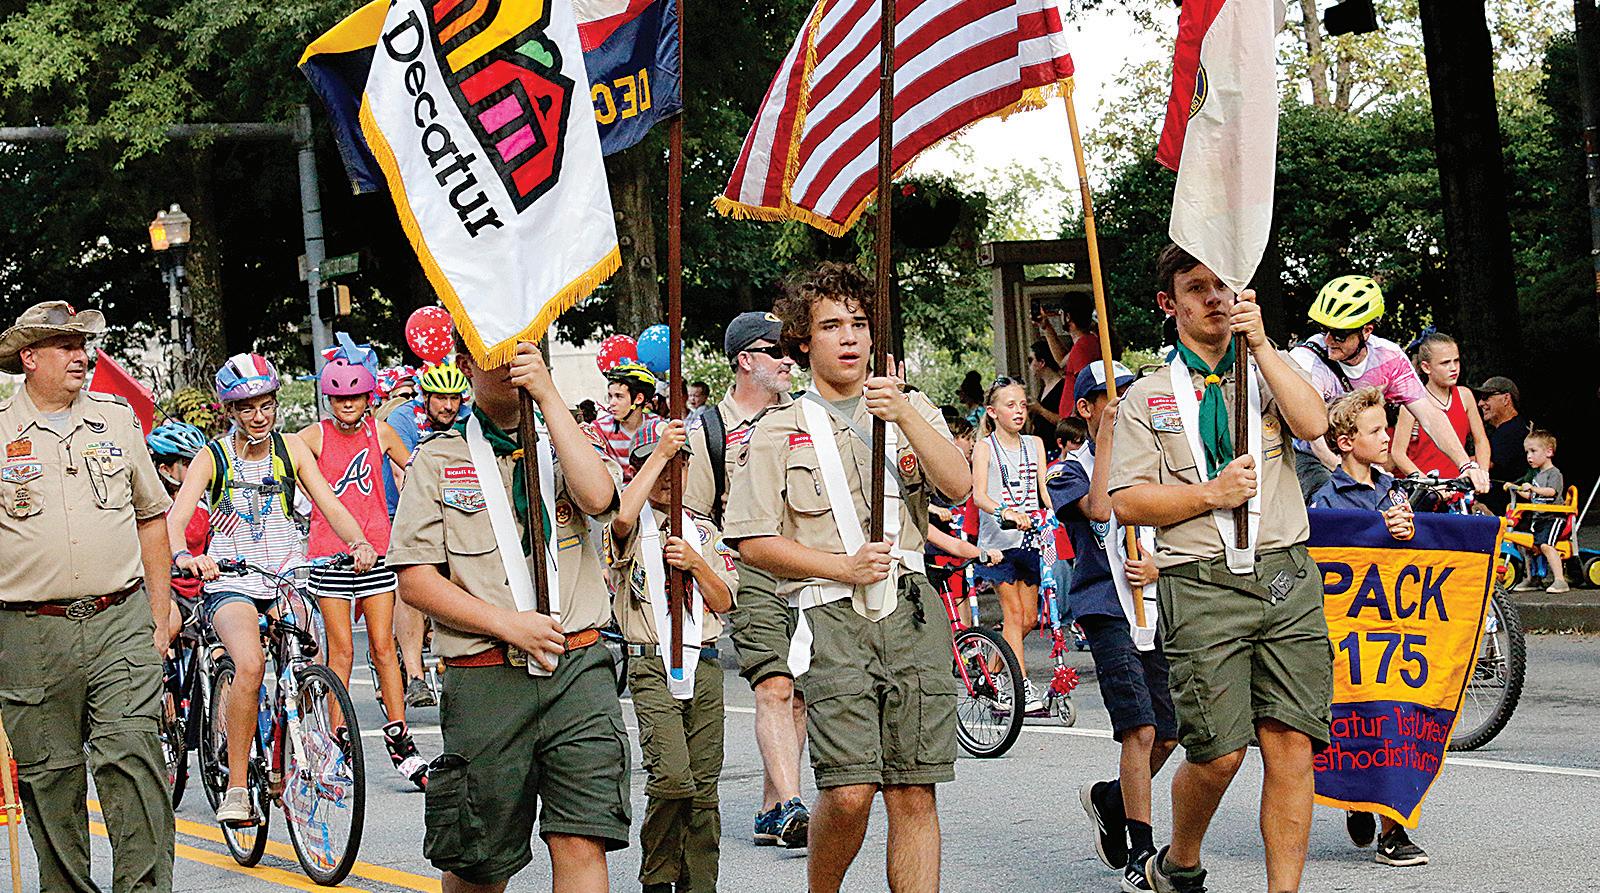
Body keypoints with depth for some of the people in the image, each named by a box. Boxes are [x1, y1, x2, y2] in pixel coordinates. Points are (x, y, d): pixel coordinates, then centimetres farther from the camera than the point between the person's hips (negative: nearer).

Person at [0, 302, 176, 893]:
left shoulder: (117, 418, 11)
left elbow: (151, 516, 17)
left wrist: (158, 617, 13)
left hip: (121, 622, 1)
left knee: (131, 755, -11)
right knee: (49, 777, 5)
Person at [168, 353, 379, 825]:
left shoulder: (291, 449, 5)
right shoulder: (213, 457, -2)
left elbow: (331, 506, -1)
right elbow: (176, 516, -15)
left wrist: (359, 542, -22)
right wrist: (183, 555, -38)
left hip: (288, 574, 3)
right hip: (232, 582, -3)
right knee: (250, 664, -29)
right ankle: (236, 788, -22)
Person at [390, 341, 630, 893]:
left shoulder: (566, 444, 14)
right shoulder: (438, 460, 9)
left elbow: (597, 498, -10)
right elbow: (415, 580, 1)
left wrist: (549, 396, -11)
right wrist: (508, 624, -9)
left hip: (578, 668, 1)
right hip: (486, 679, -1)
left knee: (581, 846, -11)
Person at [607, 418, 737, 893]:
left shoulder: (704, 530, 18)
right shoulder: (633, 526, 4)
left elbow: (724, 601, 12)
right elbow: (622, 516, -23)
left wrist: (695, 563, -5)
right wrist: (660, 453, -19)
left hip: (704, 662, 5)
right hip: (652, 663, -4)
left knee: (704, 786, 4)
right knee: (672, 777, -17)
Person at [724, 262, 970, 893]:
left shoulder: (910, 409, 17)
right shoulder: (779, 432, 10)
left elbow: (957, 485, 0)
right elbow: (752, 541, 4)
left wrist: (904, 415, -13)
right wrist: (842, 566, -6)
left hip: (911, 610, 2)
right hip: (831, 616, -2)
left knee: (914, 795, -2)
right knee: (849, 793, -14)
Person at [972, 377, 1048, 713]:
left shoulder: (1035, 444, 11)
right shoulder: (985, 447, -2)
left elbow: (1044, 488, 4)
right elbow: (978, 495, -13)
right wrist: (1005, 512, -33)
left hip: (1031, 537, 4)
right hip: (998, 538, -4)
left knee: (1029, 618, 6)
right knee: (1013, 613, -7)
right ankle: (1023, 687, -7)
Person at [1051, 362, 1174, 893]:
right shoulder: (1072, 470, 4)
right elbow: (1099, 509, -18)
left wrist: (1156, 568, -5)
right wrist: (1106, 440, -12)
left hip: (1160, 609, 5)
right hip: (1109, 615, -5)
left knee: (1167, 737, 4)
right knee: (1141, 732, -14)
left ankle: (1108, 799, 32)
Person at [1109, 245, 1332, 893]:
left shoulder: (1267, 373, 16)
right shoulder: (1148, 396, 10)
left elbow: (1313, 423, -6)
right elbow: (1126, 503, 2)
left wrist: (1260, 342, -10)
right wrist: (1211, 494, -9)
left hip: (1286, 577, 2)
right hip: (1202, 586, -2)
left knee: (1291, 744, -6)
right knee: (1219, 753, -7)